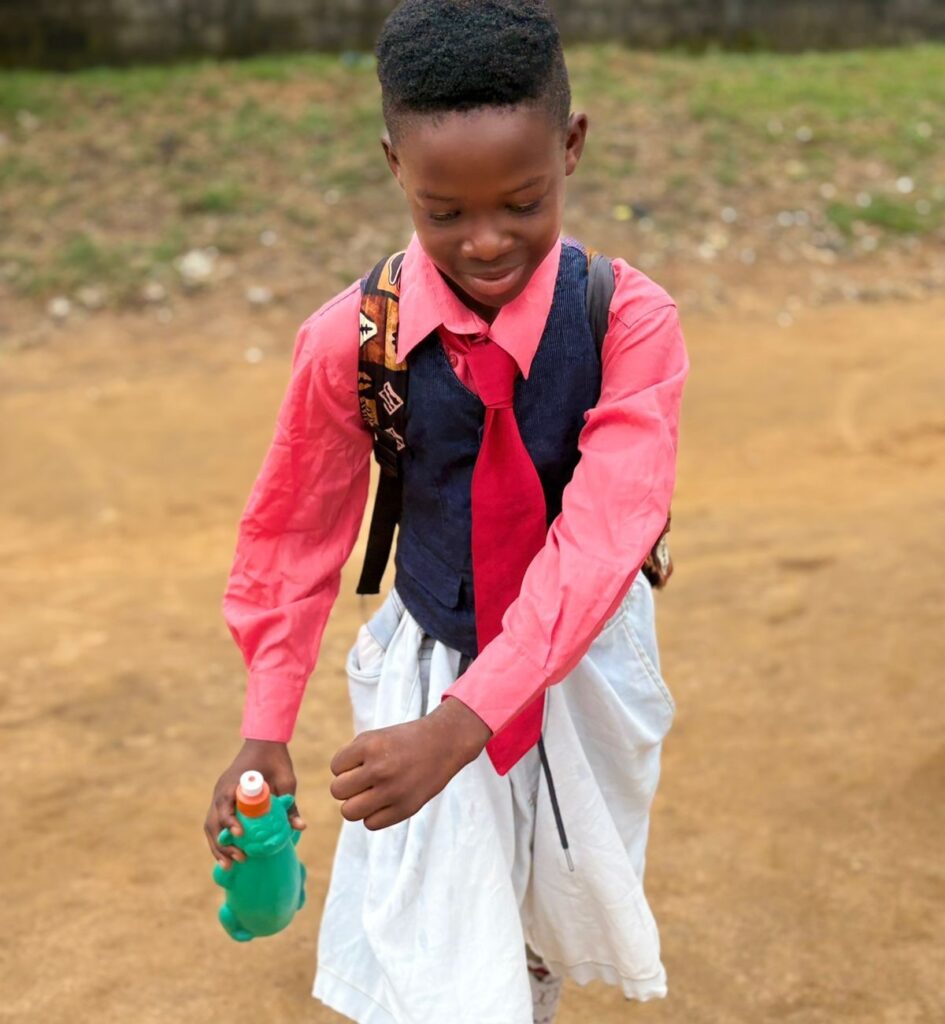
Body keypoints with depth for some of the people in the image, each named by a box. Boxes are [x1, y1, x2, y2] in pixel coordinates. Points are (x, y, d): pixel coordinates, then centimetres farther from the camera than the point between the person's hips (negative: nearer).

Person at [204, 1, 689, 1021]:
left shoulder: (630, 320, -22)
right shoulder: (351, 338, -18)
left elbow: (601, 535, -31)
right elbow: (294, 533, -4)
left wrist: (460, 726, -41)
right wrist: (264, 733, -4)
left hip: (583, 662, 1)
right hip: (426, 668, -1)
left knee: (561, 923, 24)